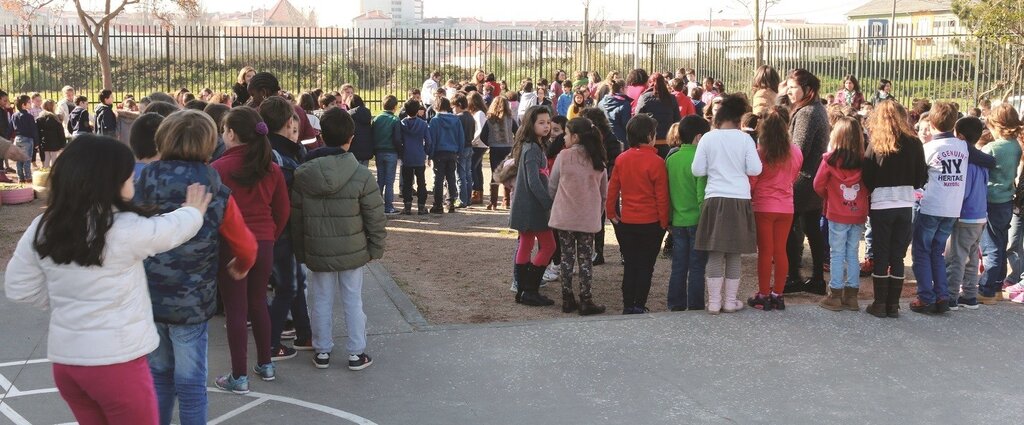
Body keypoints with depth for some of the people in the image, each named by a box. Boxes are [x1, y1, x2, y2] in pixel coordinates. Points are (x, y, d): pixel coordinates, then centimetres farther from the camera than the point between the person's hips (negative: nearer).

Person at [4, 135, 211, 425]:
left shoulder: (42, 229, -2)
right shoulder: (125, 229, -16)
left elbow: (19, 288, 5)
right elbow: (171, 229, 1)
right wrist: (193, 212, 21)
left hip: (64, 358, 6)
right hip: (116, 361, -5)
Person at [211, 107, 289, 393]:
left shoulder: (219, 169, -14)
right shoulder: (271, 169, -1)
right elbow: (282, 211, 6)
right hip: (264, 245, 4)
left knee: (235, 310, 3)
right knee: (258, 304, 19)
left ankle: (239, 377, 9)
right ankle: (265, 365, 29)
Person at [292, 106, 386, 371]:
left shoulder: (303, 175, -7)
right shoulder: (361, 176, -14)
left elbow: (295, 218, 0)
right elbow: (375, 218, -10)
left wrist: (300, 252, 10)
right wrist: (376, 248, 4)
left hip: (317, 253, 1)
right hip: (352, 251, -1)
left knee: (321, 300, 15)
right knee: (353, 300, 11)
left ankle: (322, 351, 24)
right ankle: (356, 353, 18)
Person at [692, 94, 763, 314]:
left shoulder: (708, 138, -2)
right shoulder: (744, 138, -3)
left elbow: (697, 170, -2)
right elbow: (755, 169, -4)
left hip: (715, 199, 0)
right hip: (739, 199, 0)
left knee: (715, 253, 5)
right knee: (734, 254, 8)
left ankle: (714, 301, 6)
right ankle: (730, 300, 14)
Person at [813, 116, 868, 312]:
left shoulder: (830, 159, -12)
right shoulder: (863, 160, -6)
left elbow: (818, 185, -5)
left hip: (837, 215, -3)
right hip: (859, 214, 3)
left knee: (838, 255, 5)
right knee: (852, 254, 12)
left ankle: (835, 295, 7)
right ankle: (851, 296, 16)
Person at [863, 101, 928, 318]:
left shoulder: (876, 145, -7)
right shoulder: (914, 143, -1)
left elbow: (867, 179, -8)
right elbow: (922, 178, 2)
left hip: (881, 205, -2)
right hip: (906, 206, 2)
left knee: (881, 256, 6)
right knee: (897, 256, 9)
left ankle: (880, 304, 8)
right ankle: (893, 305, 12)